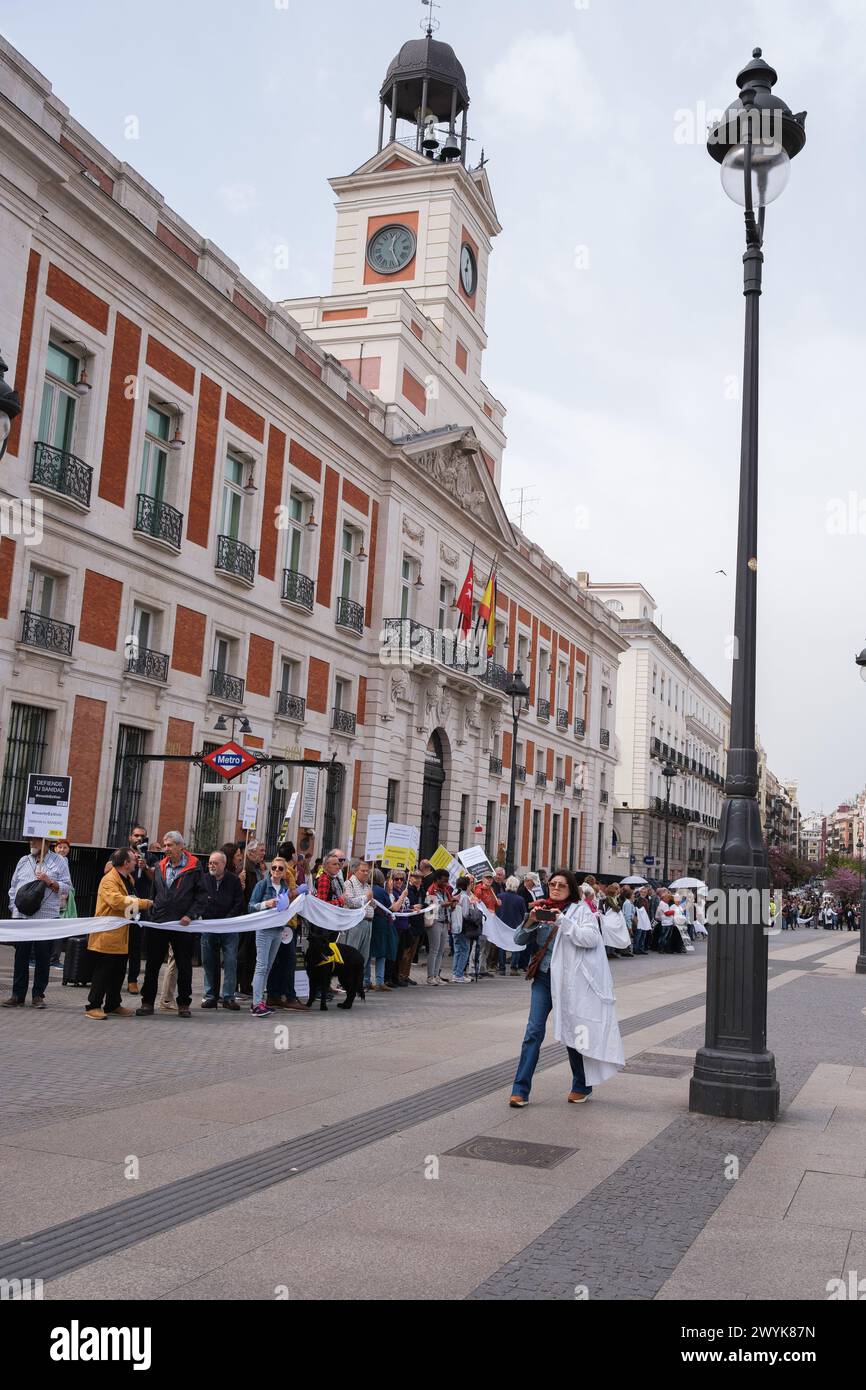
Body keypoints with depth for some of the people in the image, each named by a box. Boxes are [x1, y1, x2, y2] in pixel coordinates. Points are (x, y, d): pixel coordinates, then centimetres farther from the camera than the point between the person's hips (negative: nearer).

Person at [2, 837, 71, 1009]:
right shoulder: (23, 861, 15)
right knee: (21, 956, 3)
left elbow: (66, 887, 2)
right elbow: (13, 887, 17)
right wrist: (14, 906, 7)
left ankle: (38, 995, 9)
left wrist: (50, 882, -12)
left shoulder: (59, 861, 5)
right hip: (22, 916, 3)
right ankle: (18, 995, 8)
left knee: (43, 957, 0)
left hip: (47, 917, -3)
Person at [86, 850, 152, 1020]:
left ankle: (113, 1005, 24)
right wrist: (143, 903, -26)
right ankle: (93, 1006, 4)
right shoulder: (109, 880, -15)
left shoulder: (128, 878, 14)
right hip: (107, 936, -9)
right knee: (102, 973, -4)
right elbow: (117, 900, -31)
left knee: (118, 973, 14)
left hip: (120, 936, 9)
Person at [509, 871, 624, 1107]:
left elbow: (591, 938, -17)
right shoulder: (541, 909, 9)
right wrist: (530, 920, -12)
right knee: (534, 1032, -3)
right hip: (543, 976, 3)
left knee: (573, 1032, 8)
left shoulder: (580, 909, -3)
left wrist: (563, 922, -24)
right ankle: (520, 1090, -1)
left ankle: (582, 1086, 27)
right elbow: (519, 939, 7)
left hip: (570, 978, -3)